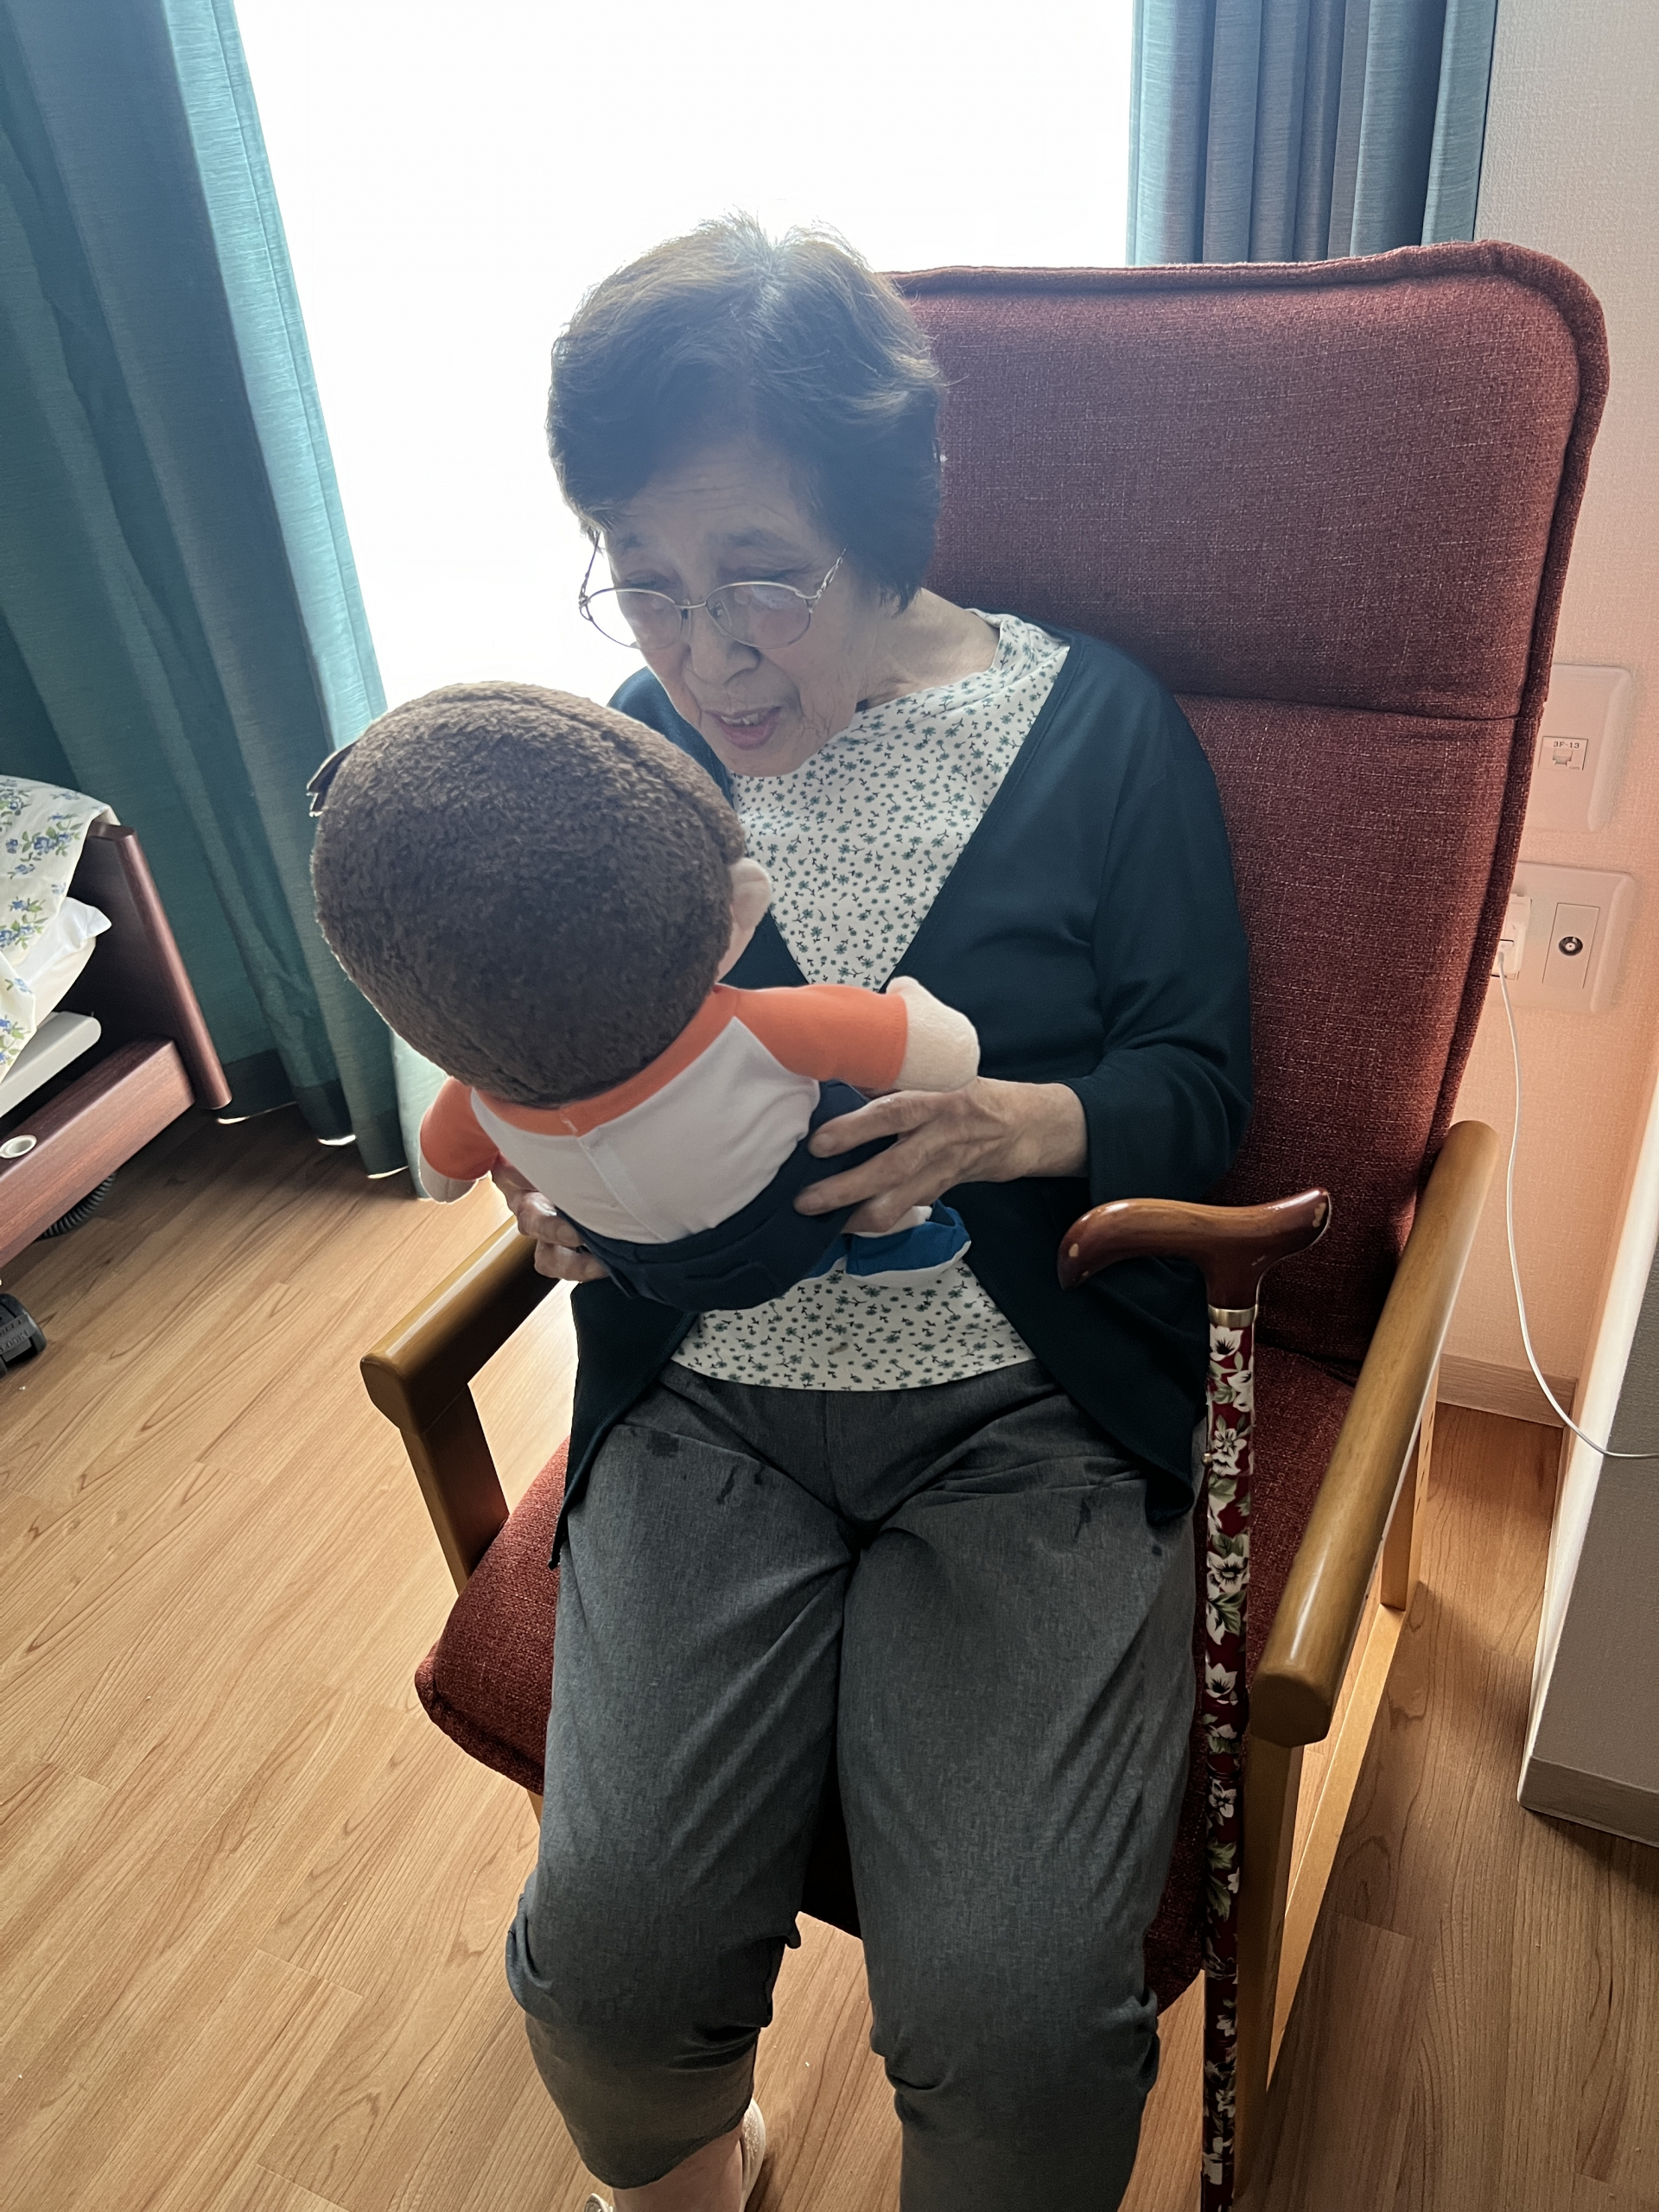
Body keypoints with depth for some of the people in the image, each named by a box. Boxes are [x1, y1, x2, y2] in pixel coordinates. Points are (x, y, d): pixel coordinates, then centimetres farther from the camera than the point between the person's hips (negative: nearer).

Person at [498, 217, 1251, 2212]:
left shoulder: (1094, 722, -2)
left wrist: (1002, 1122, -21)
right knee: (608, 1964, -13)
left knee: (1013, 2022, -16)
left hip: (1025, 1403, -2)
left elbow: (1201, 1086, 0)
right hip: (710, 1395, 3)